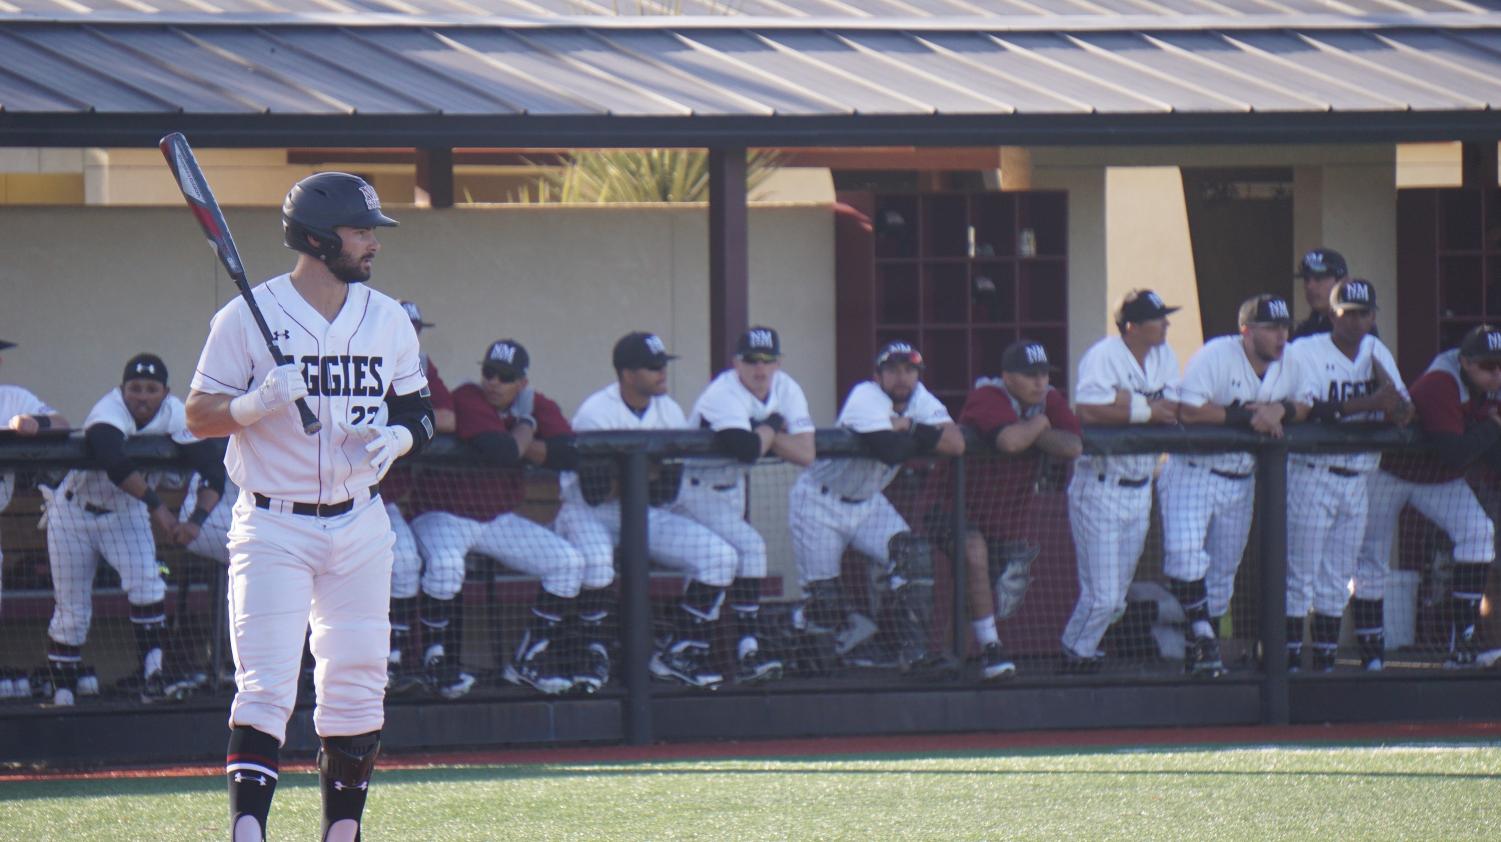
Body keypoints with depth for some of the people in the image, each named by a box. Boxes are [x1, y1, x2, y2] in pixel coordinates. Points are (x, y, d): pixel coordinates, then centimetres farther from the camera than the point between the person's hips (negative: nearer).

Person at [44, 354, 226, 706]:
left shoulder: (174, 416, -18)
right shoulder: (110, 411, -30)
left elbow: (212, 469, -24)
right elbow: (115, 463, -49)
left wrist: (196, 520, -39)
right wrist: (156, 505, -52)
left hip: (126, 513, 3)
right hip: (74, 512, -3)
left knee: (146, 580, -22)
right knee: (72, 613, 1)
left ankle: (153, 678, -20)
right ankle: (62, 697, 14)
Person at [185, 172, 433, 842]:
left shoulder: (388, 320, 9)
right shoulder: (248, 318, -6)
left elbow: (419, 412, 15)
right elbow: (199, 415, -6)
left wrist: (396, 437, -8)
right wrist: (259, 401, -25)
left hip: (360, 528, 5)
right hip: (273, 528, -5)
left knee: (355, 689, 6)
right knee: (265, 687, -14)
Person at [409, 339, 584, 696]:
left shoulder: (538, 406, 1)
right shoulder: (468, 400, -19)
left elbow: (570, 456, -12)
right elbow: (500, 452, -34)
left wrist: (522, 447, -20)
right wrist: (525, 427, -15)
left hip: (499, 519, 7)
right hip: (445, 515, -7)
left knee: (569, 562, -4)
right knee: (445, 563, -38)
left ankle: (528, 661, 5)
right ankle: (437, 660, -19)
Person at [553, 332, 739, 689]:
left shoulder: (670, 412, 2)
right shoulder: (595, 413, -16)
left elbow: (665, 494, -1)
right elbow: (594, 493, -22)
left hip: (648, 516, 6)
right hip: (589, 513, -6)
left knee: (721, 555, -11)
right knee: (595, 560, -39)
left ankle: (680, 652, -2)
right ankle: (593, 655, -17)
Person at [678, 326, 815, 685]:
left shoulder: (786, 390, -4)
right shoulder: (724, 394, -25)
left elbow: (806, 454, -11)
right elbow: (747, 449, -40)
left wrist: (766, 436, -21)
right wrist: (770, 428, -21)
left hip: (732, 490, 8)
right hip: (697, 491, -8)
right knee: (750, 546, -24)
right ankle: (749, 653, -26)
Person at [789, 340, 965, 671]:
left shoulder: (920, 399, -5)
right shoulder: (866, 398, -26)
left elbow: (956, 444, -16)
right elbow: (890, 449, -41)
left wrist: (911, 428, -25)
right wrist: (924, 437, -22)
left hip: (867, 503, 6)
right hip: (819, 503, -6)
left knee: (913, 555, -17)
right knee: (824, 596, -8)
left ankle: (912, 646, -12)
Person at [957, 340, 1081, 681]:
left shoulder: (1050, 400, -3)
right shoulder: (987, 398, -22)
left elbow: (1073, 447, -17)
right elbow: (1010, 441, -40)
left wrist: (1032, 434, -22)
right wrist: (1039, 424, -21)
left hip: (1010, 519, 7)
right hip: (965, 508, -6)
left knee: (1005, 603, 11)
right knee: (975, 556, -35)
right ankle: (991, 650, -28)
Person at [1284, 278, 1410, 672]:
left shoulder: (1377, 353, 10)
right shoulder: (1305, 352, -7)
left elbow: (1403, 416, 3)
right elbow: (1306, 410, -22)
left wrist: (1389, 393, -20)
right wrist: (1366, 404, -29)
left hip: (1357, 483, 6)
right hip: (1311, 477, -6)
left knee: (1338, 580, 10)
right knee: (1300, 576, -6)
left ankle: (1326, 661, 16)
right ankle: (1290, 662, -3)